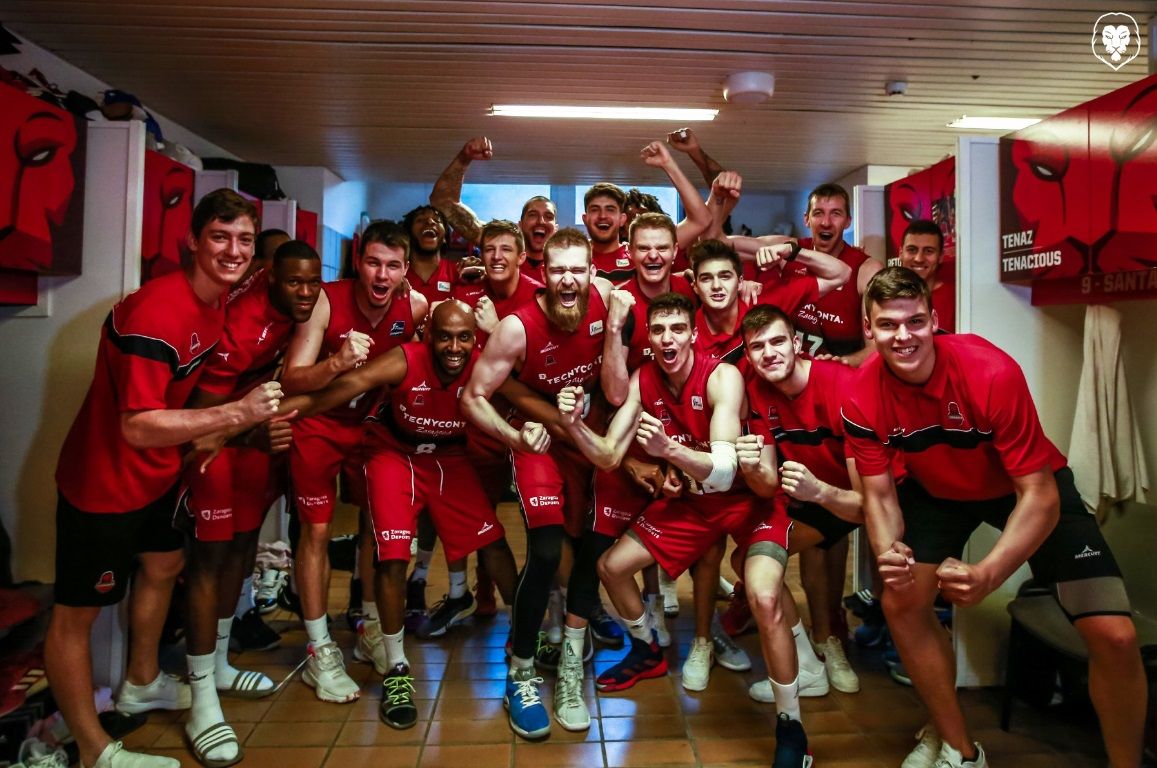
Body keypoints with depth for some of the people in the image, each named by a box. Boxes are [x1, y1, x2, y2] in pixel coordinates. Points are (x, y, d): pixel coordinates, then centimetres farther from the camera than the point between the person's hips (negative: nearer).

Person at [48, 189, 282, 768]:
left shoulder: (217, 300, -1)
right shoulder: (157, 311, -29)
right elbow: (139, 426, -33)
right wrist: (237, 413, -33)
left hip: (158, 471, 10)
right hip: (103, 480, -10)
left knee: (163, 566, 25)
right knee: (77, 610, 5)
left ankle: (141, 684, 47)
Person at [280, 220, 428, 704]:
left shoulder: (415, 305, -14)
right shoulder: (326, 301, -23)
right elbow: (290, 381, -25)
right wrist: (338, 362, -44)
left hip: (369, 423, 4)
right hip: (317, 424, -3)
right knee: (317, 530, 0)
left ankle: (369, 628, 29)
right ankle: (319, 652, 13)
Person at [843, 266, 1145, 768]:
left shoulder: (992, 373, -33)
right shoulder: (864, 399, -23)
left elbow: (1040, 494, -30)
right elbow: (879, 494, -14)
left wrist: (987, 575, -43)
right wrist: (887, 552, -35)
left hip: (1025, 488, -2)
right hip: (936, 490, 3)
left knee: (1113, 634, -14)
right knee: (899, 602, -10)